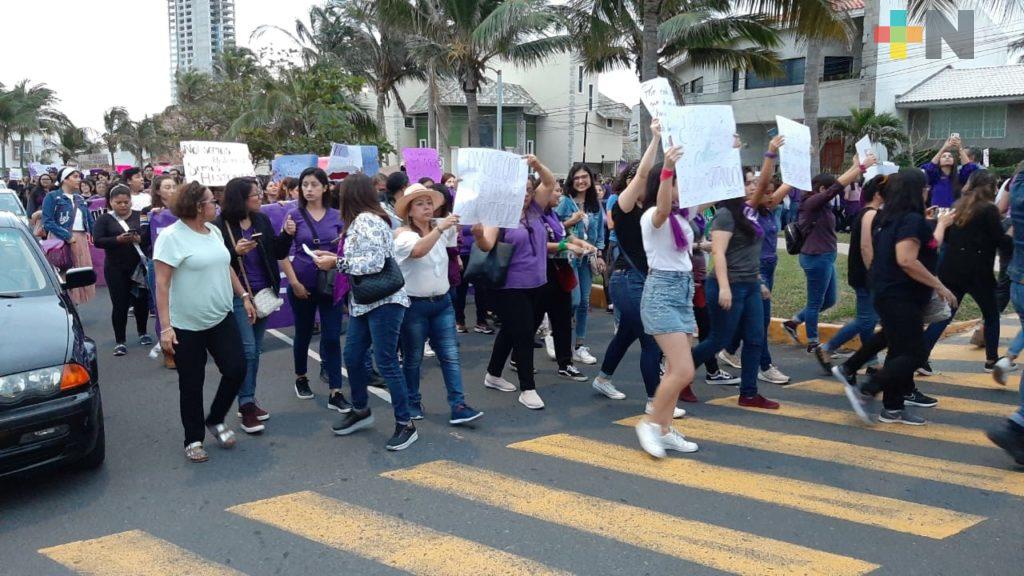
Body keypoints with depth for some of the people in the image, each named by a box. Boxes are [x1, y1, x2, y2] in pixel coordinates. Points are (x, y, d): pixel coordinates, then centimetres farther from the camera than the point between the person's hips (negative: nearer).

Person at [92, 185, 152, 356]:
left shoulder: (140, 216, 4)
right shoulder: (105, 219, 1)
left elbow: (151, 237, -2)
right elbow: (97, 241, -9)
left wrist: (140, 239, -22)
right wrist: (118, 240, -23)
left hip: (139, 266, 2)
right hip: (116, 268, -2)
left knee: (142, 300, 9)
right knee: (120, 304, -1)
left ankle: (142, 333, 30)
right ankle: (120, 341, 8)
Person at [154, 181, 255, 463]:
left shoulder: (214, 231, 7)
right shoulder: (171, 237, -14)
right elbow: (162, 284, -16)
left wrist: (244, 296, 14)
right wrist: (165, 327, -20)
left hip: (222, 318, 6)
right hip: (187, 326, -6)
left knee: (236, 369, 1)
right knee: (192, 385, 6)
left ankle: (215, 420, 24)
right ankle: (193, 440, 21)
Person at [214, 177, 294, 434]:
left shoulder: (262, 220, 4)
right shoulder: (220, 226, -10)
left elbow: (278, 253, 6)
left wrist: (287, 234, -9)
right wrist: (235, 252, -24)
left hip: (263, 293, 5)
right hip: (238, 296, -5)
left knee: (255, 350, 12)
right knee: (247, 350, -7)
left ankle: (249, 401, 23)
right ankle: (246, 406, 3)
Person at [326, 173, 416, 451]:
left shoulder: (367, 220, -15)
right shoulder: (360, 221, 15)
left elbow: (374, 262, -23)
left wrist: (337, 263, -15)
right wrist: (335, 258, 9)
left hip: (384, 301, -10)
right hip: (364, 302, 10)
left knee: (386, 363, -6)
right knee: (352, 357, 15)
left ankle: (405, 425, 4)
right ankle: (360, 411, 33)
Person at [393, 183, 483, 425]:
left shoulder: (440, 227, 8)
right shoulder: (403, 234, -11)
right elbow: (418, 250, -32)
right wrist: (439, 228, -39)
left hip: (442, 302, 5)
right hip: (414, 305, -5)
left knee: (450, 355, -1)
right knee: (413, 358, 8)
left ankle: (458, 406, -2)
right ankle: (412, 403, 24)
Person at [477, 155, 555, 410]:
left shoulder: (535, 210, 6)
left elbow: (550, 183, 1)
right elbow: (487, 246, -23)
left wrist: (537, 164, -16)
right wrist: (478, 235, -45)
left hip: (535, 283, 7)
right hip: (510, 286, -7)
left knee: (510, 330, 18)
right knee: (524, 334, -7)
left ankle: (493, 375, 34)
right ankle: (528, 389, 2)